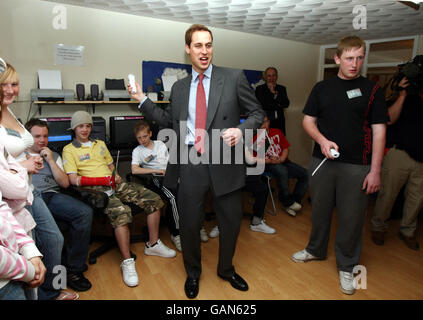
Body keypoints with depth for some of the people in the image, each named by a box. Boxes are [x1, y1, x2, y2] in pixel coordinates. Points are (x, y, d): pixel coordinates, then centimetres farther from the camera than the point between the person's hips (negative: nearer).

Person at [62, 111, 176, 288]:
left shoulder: (100, 144, 25)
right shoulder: (69, 150, 6)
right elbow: (73, 179, -5)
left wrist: (115, 175, 4)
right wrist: (102, 180, -15)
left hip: (114, 184, 6)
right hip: (95, 189, -6)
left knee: (152, 199, -11)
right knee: (121, 212, -36)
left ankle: (153, 244, 2)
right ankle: (127, 262, -24)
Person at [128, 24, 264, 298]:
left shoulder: (234, 78, 1)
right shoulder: (179, 88, 11)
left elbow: (257, 112, 2)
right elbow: (170, 121, 16)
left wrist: (241, 130, -17)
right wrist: (143, 100, 12)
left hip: (224, 162, -1)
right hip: (190, 163, 2)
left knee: (231, 222, 13)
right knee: (190, 224, 11)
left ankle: (226, 269, 43)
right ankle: (193, 273, 40)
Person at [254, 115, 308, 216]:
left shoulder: (277, 132, 8)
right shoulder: (255, 138, -6)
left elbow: (286, 148, 10)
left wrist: (281, 159, -10)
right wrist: (270, 161, -21)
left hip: (282, 161, 6)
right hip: (267, 164, -5)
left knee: (305, 174, -12)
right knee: (282, 171, -38)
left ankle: (295, 201, -1)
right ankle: (289, 202, -16)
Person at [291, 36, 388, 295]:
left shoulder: (372, 90, 1)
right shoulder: (322, 88, 6)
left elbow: (379, 131, -2)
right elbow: (308, 120, 6)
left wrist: (375, 170, -8)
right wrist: (322, 140, -14)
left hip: (356, 166, -2)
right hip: (322, 161, 2)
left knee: (352, 217, 6)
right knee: (320, 209, 15)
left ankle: (346, 266, 27)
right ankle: (316, 249, 38)